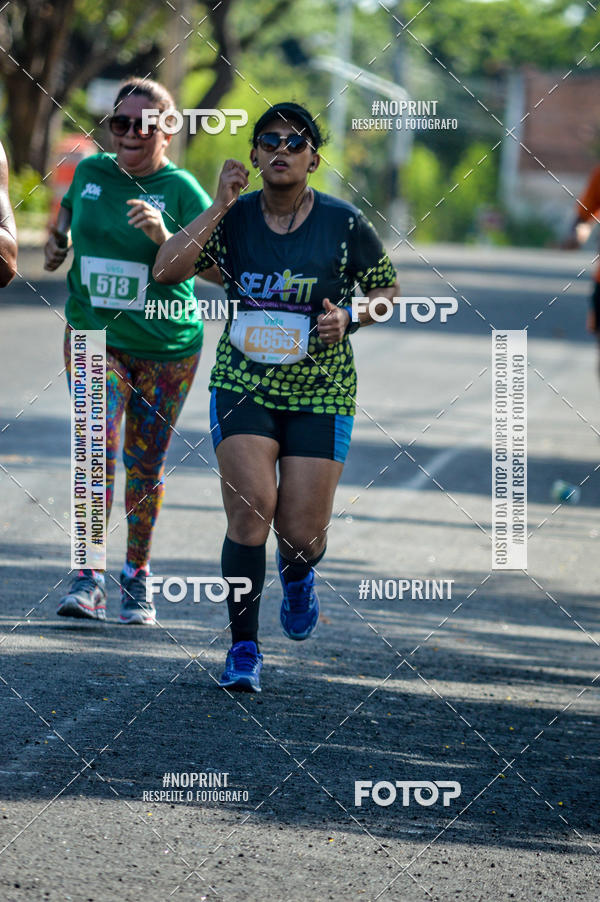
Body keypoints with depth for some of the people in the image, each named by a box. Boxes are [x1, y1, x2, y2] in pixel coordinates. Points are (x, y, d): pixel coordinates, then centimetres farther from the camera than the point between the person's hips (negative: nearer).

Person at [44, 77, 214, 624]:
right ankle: (89, 580, -18)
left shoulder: (182, 190, -9)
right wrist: (59, 239, 7)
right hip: (93, 334, 1)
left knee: (145, 465, 9)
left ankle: (137, 578, 27)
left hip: (166, 347, -1)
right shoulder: (90, 172, 2)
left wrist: (163, 236, -33)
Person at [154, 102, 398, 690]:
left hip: (321, 394, 0)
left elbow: (386, 291, 7)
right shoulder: (233, 219, -2)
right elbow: (165, 269, -14)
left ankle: (297, 577, 37)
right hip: (243, 386, 0)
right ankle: (243, 647, -3)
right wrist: (219, 207, -17)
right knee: (250, 510, -16)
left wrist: (348, 318, -13)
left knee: (302, 534, -3)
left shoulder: (344, 224, -5)